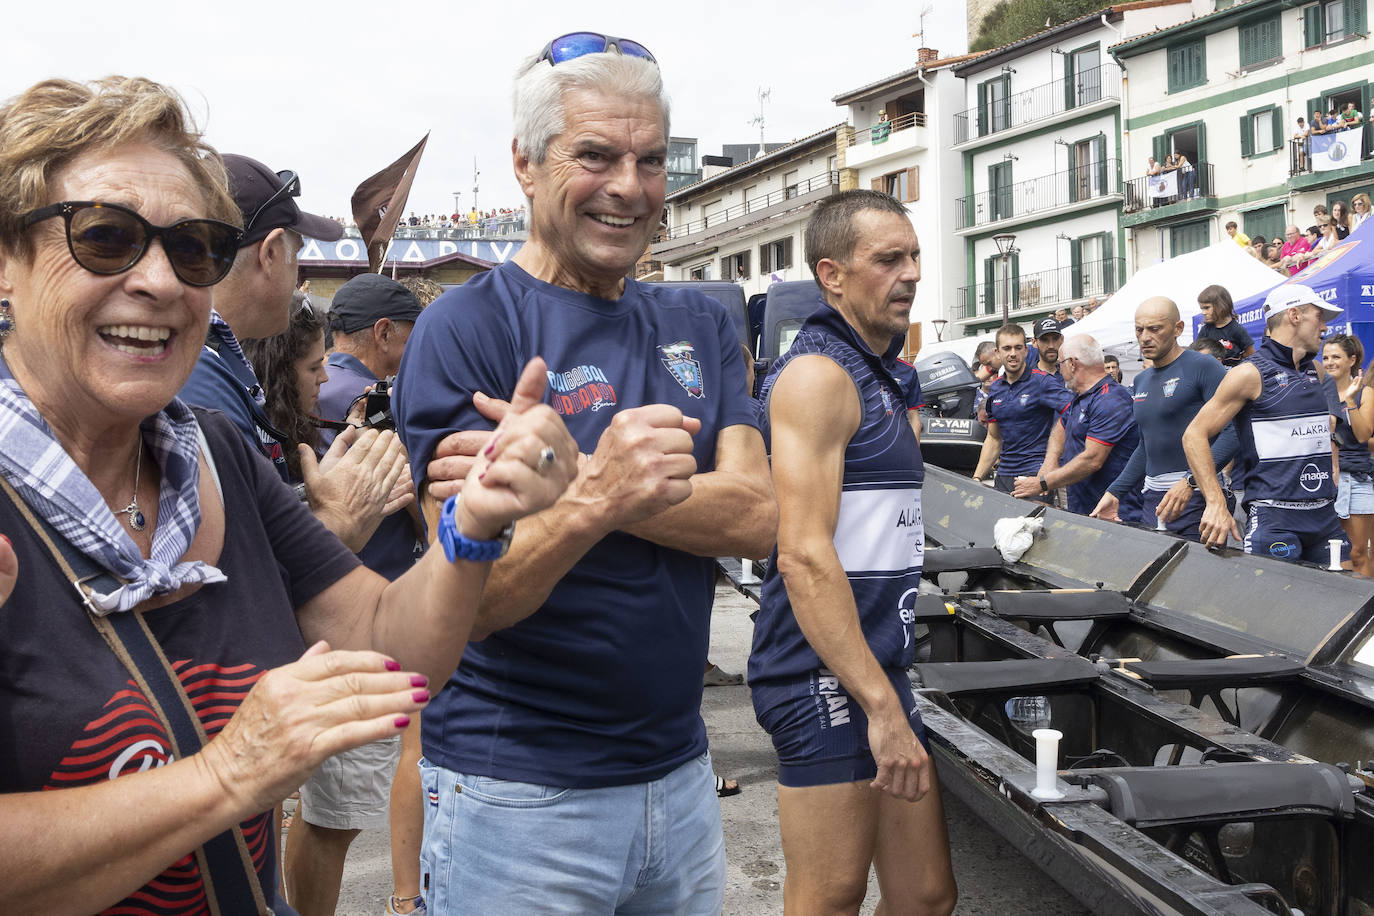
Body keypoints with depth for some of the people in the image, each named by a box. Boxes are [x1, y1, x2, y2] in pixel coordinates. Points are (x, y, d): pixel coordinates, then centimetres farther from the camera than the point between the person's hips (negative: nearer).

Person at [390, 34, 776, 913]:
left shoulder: (700, 326, 6)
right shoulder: (466, 328, -11)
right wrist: (598, 492, -36)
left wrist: (566, 480, -21)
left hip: (680, 773, 5)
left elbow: (757, 516, -9)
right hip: (518, 796, -5)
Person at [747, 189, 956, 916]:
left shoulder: (879, 379, 19)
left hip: (886, 667, 9)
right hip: (828, 677, -9)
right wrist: (880, 706, -23)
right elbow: (804, 557, -21)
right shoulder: (819, 373, -12)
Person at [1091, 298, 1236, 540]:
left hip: (1197, 497, -7)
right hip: (1152, 500, 7)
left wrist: (1190, 482, -24)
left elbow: (1232, 432, -16)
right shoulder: (1141, 381, 18)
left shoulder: (1203, 367, -7)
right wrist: (1114, 493, 16)